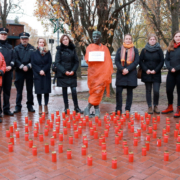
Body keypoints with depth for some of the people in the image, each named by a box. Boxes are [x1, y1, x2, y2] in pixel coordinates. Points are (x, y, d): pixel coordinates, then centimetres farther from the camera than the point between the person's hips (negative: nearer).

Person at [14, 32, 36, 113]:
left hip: (29, 71, 0)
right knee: (19, 90, 3)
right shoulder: (17, 48, 7)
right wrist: (22, 66, -14)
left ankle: (30, 105, 17)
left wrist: (28, 66, -14)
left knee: (30, 89, 7)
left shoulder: (32, 48, 6)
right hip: (19, 71, 0)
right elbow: (16, 59, -2)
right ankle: (18, 106, 11)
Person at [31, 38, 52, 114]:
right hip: (37, 75, 0)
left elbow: (49, 63, -1)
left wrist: (44, 70, -13)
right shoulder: (34, 53, 6)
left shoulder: (48, 53, 7)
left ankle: (46, 106, 12)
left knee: (46, 90, 1)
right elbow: (33, 64, 0)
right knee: (39, 91, 2)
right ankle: (40, 106, 13)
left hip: (46, 75, 0)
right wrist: (39, 71, -13)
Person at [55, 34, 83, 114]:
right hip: (62, 74, -1)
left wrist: (73, 70, -8)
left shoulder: (72, 49, 7)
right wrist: (64, 71, -13)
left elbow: (76, 62, 7)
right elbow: (57, 63, -3)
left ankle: (76, 107, 7)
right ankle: (66, 107, 16)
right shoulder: (59, 50, 1)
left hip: (72, 74, 1)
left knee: (74, 90, -4)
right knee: (64, 90, 6)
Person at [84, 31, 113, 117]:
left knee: (98, 91, -6)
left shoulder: (105, 48, 10)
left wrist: (109, 74, 0)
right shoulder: (89, 47, 10)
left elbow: (108, 62, 8)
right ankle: (97, 109, 6)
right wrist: (92, 59, -19)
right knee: (94, 90, 0)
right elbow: (87, 59, 2)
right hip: (93, 72, 0)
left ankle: (88, 108, 1)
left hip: (102, 73, 0)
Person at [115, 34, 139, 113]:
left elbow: (136, 61, -2)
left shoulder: (135, 50, 8)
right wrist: (122, 69, -13)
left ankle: (127, 109, 11)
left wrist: (128, 69, -13)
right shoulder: (120, 49, 10)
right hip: (121, 73, 0)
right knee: (118, 91, -5)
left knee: (129, 92, 3)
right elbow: (116, 61, 2)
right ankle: (118, 109, 5)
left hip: (131, 73, 0)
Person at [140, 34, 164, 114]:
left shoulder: (159, 50, 3)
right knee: (148, 90, 5)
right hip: (147, 74, 1)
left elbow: (162, 61, 1)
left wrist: (156, 70, -9)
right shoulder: (144, 50, 5)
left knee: (156, 91, -7)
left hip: (156, 74, -1)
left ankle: (156, 106, 12)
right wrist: (146, 70, -9)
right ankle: (149, 106, 14)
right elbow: (141, 61, 4)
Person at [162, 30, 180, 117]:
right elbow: (166, 59, 7)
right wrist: (170, 68, -9)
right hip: (171, 73, 4)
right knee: (169, 90, 6)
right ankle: (170, 107, 25)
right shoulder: (170, 47, 10)